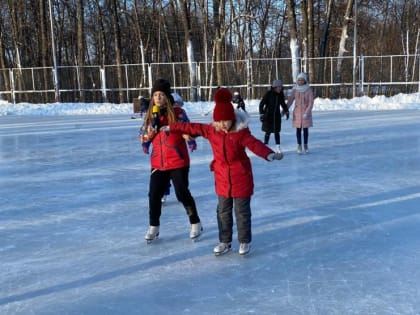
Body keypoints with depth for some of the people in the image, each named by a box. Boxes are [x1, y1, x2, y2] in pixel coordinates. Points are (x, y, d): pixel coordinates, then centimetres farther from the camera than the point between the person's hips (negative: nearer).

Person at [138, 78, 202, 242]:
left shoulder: (177, 112, -8)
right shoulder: (150, 114, 5)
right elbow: (143, 136, 3)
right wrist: (152, 126, -13)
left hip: (178, 161, -4)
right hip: (158, 162, 4)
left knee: (182, 193, 1)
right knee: (154, 194, 6)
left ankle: (195, 223, 20)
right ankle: (154, 226, 23)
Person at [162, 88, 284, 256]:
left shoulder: (241, 133, -19)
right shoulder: (211, 130, -3)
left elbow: (255, 144, -34)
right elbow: (192, 127, 9)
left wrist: (269, 154, -54)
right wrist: (171, 128, 17)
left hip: (241, 178, -5)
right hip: (222, 178, 5)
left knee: (242, 211, 8)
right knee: (223, 211, 14)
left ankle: (245, 241, 25)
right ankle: (225, 241, 29)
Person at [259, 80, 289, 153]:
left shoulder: (281, 94, 0)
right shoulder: (268, 93, -14)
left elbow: (283, 104, 17)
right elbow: (261, 104, -12)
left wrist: (286, 111, 18)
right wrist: (261, 114, -18)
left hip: (277, 115, 4)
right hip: (268, 115, -4)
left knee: (277, 131, 6)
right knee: (268, 132, 1)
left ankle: (278, 147, 13)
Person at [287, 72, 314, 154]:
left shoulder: (309, 90, -7)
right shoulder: (295, 90, -1)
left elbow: (311, 102, -9)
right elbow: (290, 100, 2)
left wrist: (307, 113, -19)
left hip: (306, 113, -1)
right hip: (297, 112, 1)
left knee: (305, 129, 5)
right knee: (298, 130, 3)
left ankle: (305, 145, 19)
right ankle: (299, 146, 12)